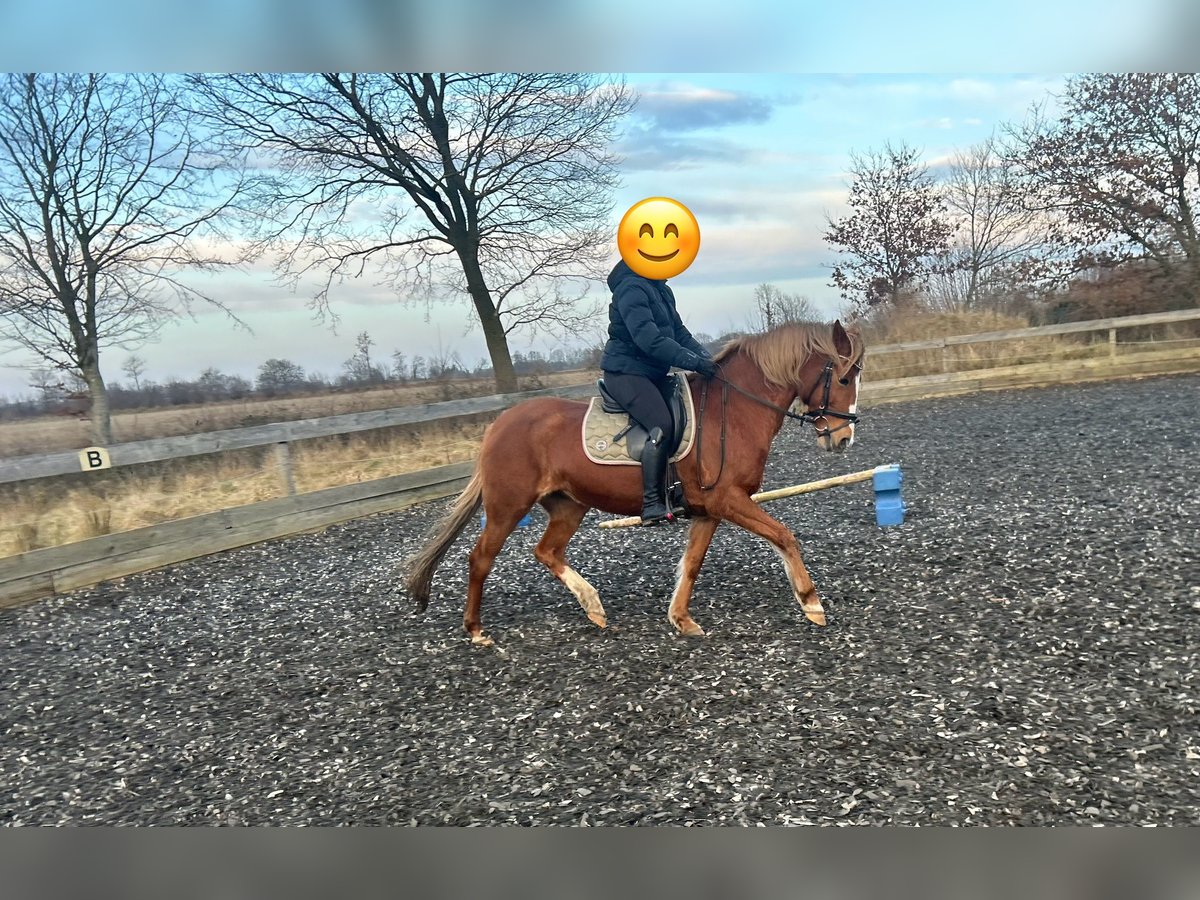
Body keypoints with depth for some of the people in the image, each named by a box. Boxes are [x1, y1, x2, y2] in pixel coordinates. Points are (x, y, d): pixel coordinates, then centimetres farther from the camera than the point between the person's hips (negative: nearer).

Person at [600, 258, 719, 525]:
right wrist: (693, 361, -30)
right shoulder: (631, 289, -16)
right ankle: (652, 505, -23)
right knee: (662, 425, -25)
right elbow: (649, 339, -27)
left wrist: (706, 358, -3)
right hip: (626, 372, -10)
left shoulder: (662, 291, 15)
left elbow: (679, 332, 14)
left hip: (653, 373, 10)